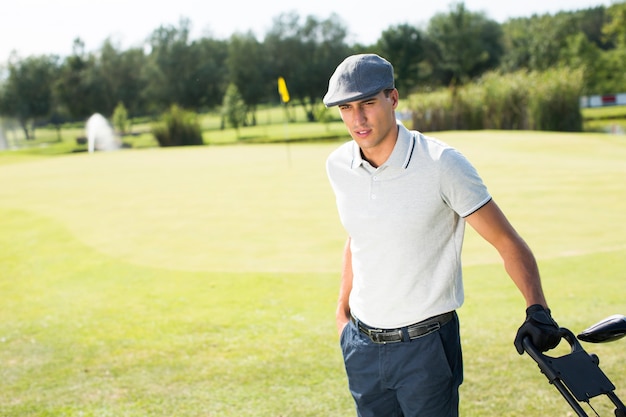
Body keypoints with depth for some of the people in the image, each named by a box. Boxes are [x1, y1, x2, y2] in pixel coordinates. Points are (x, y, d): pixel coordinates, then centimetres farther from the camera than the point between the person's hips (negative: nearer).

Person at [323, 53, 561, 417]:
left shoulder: (442, 164, -15)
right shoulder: (338, 166, -1)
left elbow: (509, 242, -12)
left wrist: (538, 309, -25)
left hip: (426, 344, -4)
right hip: (361, 343, 5)